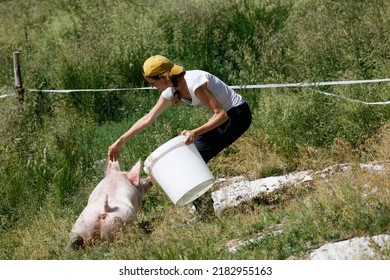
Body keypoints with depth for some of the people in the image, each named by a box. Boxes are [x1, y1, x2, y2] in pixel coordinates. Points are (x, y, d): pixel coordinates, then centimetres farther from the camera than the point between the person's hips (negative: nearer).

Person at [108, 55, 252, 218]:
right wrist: (120, 141, 3)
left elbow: (221, 114, -25)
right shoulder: (171, 91, -1)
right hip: (224, 116, 9)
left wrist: (196, 132, -37)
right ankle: (203, 205, 13)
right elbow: (148, 119, 5)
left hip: (238, 114, -9)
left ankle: (204, 207, -1)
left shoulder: (194, 84, -28)